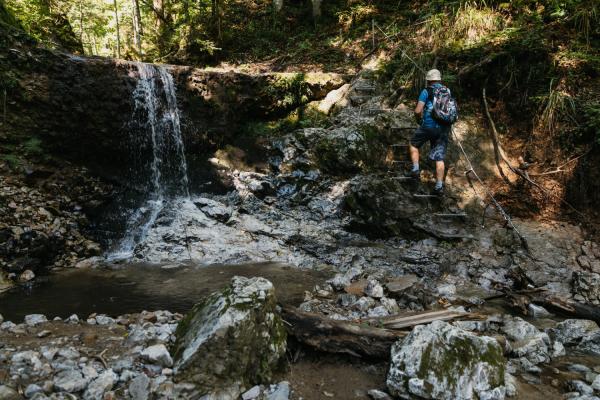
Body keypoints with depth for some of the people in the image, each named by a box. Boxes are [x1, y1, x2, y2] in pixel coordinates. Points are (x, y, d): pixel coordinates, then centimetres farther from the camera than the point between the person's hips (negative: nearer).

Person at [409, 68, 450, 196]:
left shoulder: (426, 91, -3)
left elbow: (417, 111, -10)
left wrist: (419, 116, 10)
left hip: (428, 126, -4)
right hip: (444, 128, 4)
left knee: (414, 144, 23)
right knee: (440, 158, 4)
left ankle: (416, 169, 14)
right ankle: (439, 186, 1)